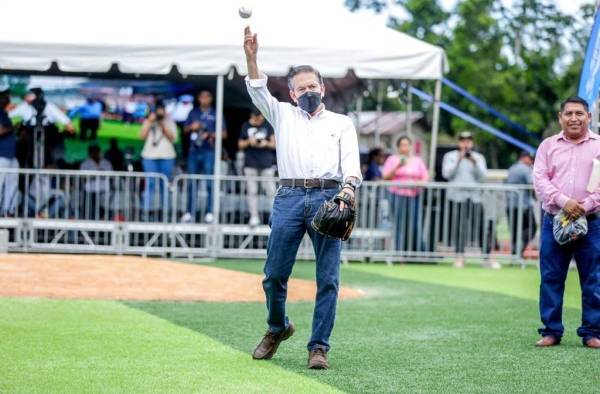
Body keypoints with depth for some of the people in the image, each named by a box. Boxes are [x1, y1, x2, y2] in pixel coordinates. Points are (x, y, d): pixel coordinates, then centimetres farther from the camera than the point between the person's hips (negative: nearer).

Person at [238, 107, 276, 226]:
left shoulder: (268, 126, 6)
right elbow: (240, 145, 12)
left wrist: (267, 143, -15)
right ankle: (254, 217, 5)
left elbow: (274, 144, 6)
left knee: (270, 189, -7)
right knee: (252, 191, 1)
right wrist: (249, 142, -8)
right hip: (251, 163, 2)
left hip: (266, 163, -1)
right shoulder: (245, 127, 9)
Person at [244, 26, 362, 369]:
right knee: (275, 274, 1)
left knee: (328, 279, -6)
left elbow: (351, 161, 4)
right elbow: (259, 92, 4)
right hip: (290, 197, 1)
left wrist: (348, 188, -16)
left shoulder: (342, 122, 19)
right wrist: (251, 57, -12)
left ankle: (319, 347, -1)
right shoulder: (283, 114, 21)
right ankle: (278, 328, 26)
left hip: (328, 198, -1)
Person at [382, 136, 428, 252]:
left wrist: (419, 183, -9)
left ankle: (419, 252, -8)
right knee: (401, 225, -6)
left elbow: (426, 177, 13)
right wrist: (397, 167, -15)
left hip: (414, 196, 2)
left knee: (416, 226, -8)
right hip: (398, 196, -2)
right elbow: (386, 176, -1)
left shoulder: (418, 160, 16)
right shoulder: (392, 159, 8)